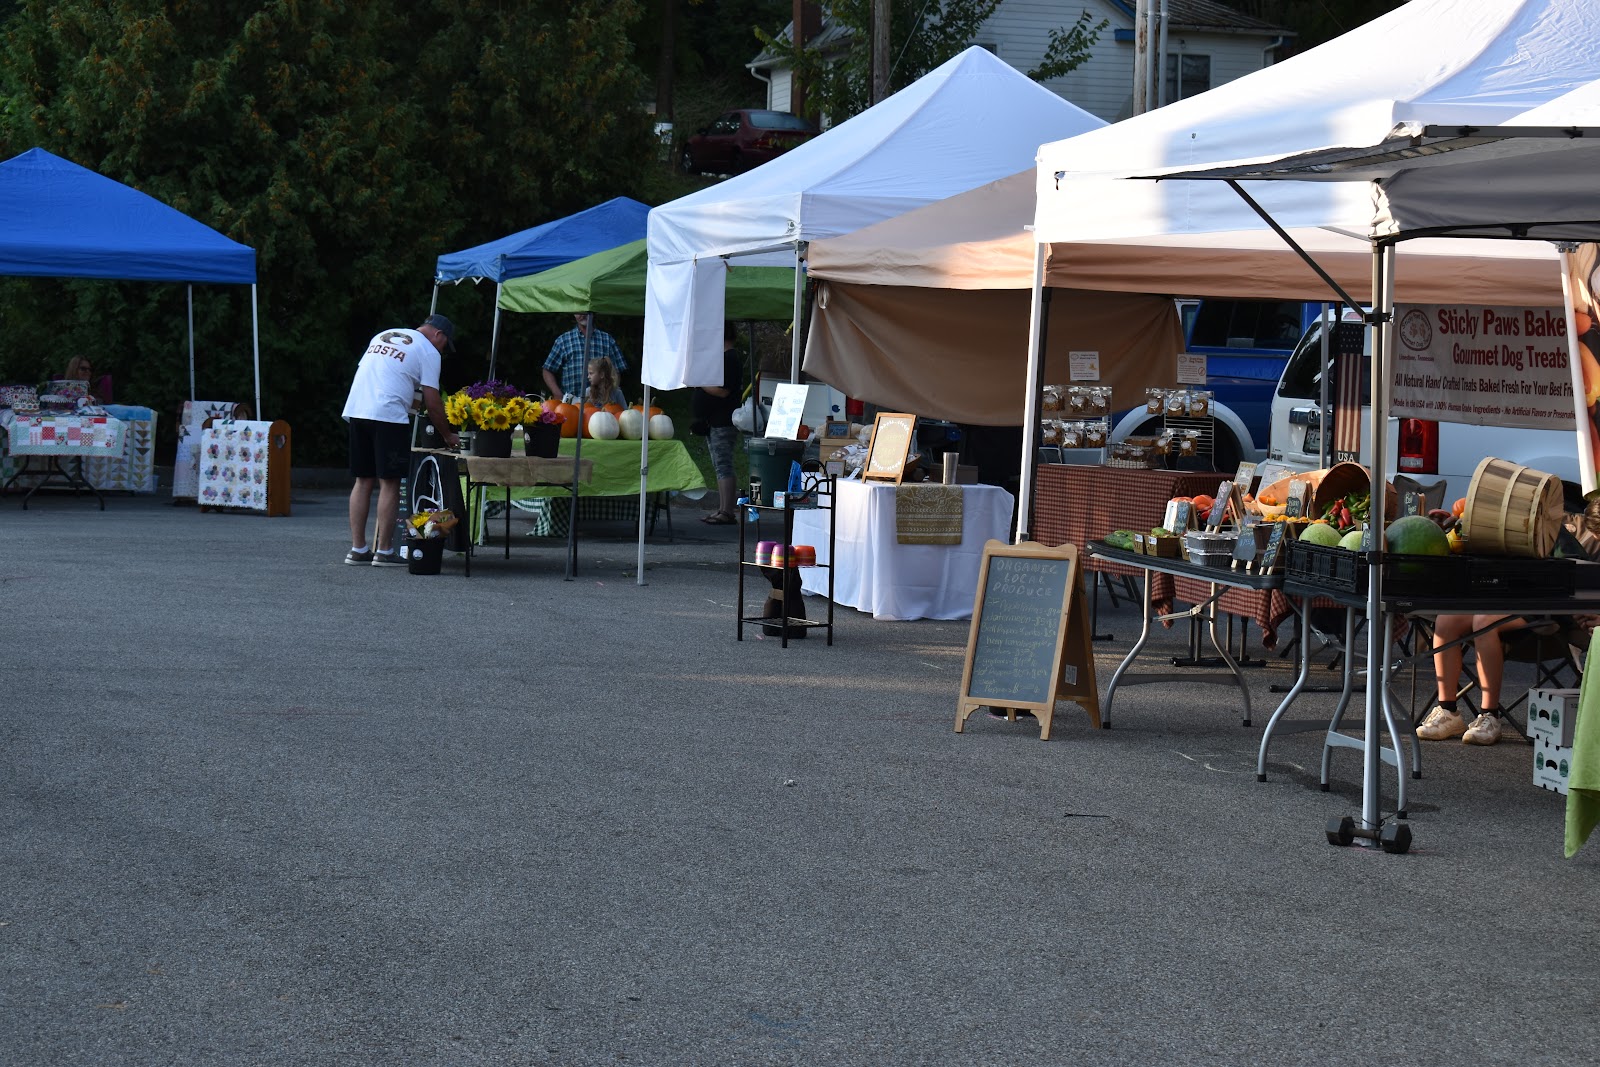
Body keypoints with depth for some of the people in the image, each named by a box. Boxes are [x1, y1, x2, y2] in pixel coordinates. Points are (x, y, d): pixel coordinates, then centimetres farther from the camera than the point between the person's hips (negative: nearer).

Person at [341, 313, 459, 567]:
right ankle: (384, 552, -2)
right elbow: (432, 402, 0)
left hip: (356, 410, 7)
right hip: (388, 415, -7)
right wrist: (448, 435, 11)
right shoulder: (427, 351, 4)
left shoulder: (382, 336, 25)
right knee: (389, 483, -1)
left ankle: (357, 549, 12)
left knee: (363, 481, 12)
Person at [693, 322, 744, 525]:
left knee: (723, 466, -12)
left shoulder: (730, 359, -15)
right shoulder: (722, 357, 19)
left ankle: (727, 512, -14)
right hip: (715, 422, 11)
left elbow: (722, 391, -22)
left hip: (723, 422, -11)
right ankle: (723, 509, 15)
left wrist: (700, 383, -13)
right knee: (720, 466, 12)